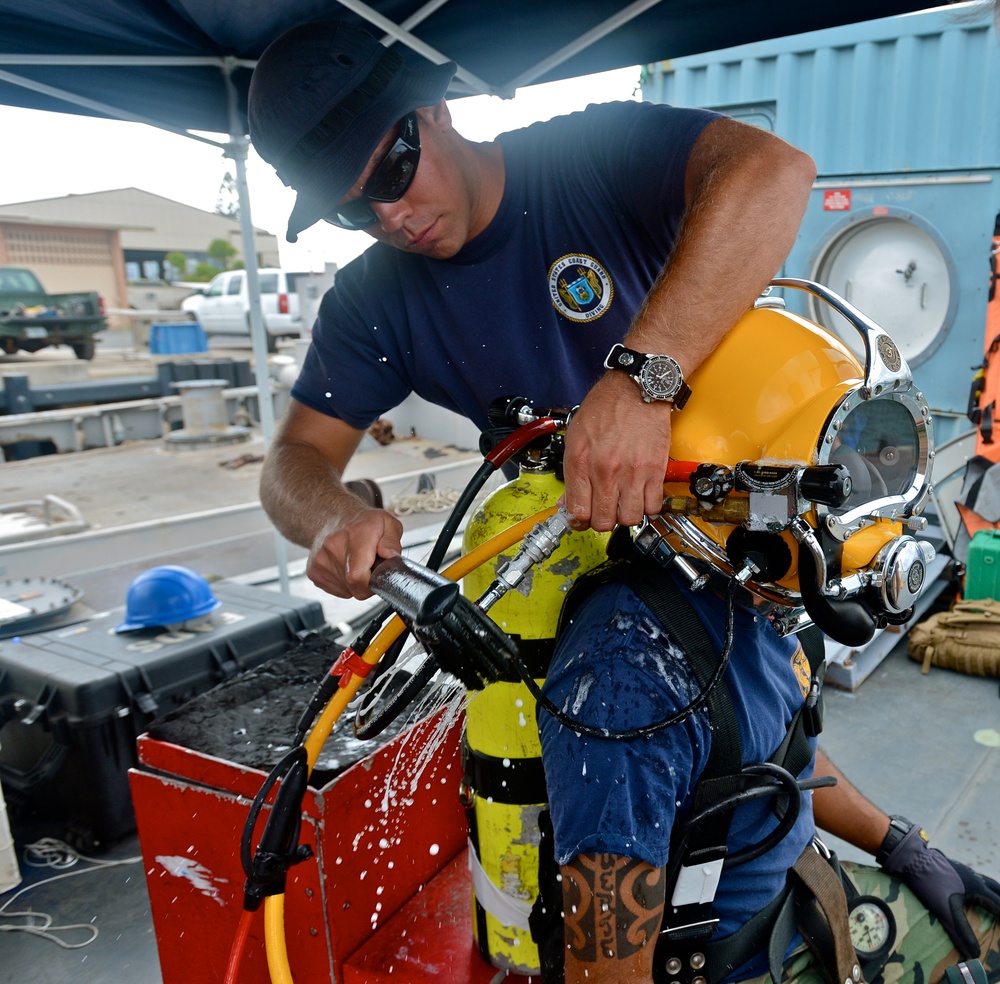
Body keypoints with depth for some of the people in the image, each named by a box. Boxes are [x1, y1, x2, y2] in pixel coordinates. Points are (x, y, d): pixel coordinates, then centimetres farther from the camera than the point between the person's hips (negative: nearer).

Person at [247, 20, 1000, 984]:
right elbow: (297, 454, -7)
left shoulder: (590, 153, -15)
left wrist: (640, 374, -46)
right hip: (583, 557, 2)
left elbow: (772, 168, -32)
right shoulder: (373, 302, -4)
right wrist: (332, 517, -33)